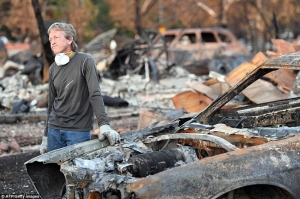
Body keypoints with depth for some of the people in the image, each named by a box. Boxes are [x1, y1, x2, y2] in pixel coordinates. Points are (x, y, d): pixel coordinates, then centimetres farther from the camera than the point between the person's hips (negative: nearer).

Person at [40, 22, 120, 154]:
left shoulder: (85, 61, -6)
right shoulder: (53, 68, 11)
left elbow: (95, 95, -15)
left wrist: (104, 125, -28)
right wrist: (45, 137, 16)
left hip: (78, 130, -5)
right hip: (54, 129, 5)